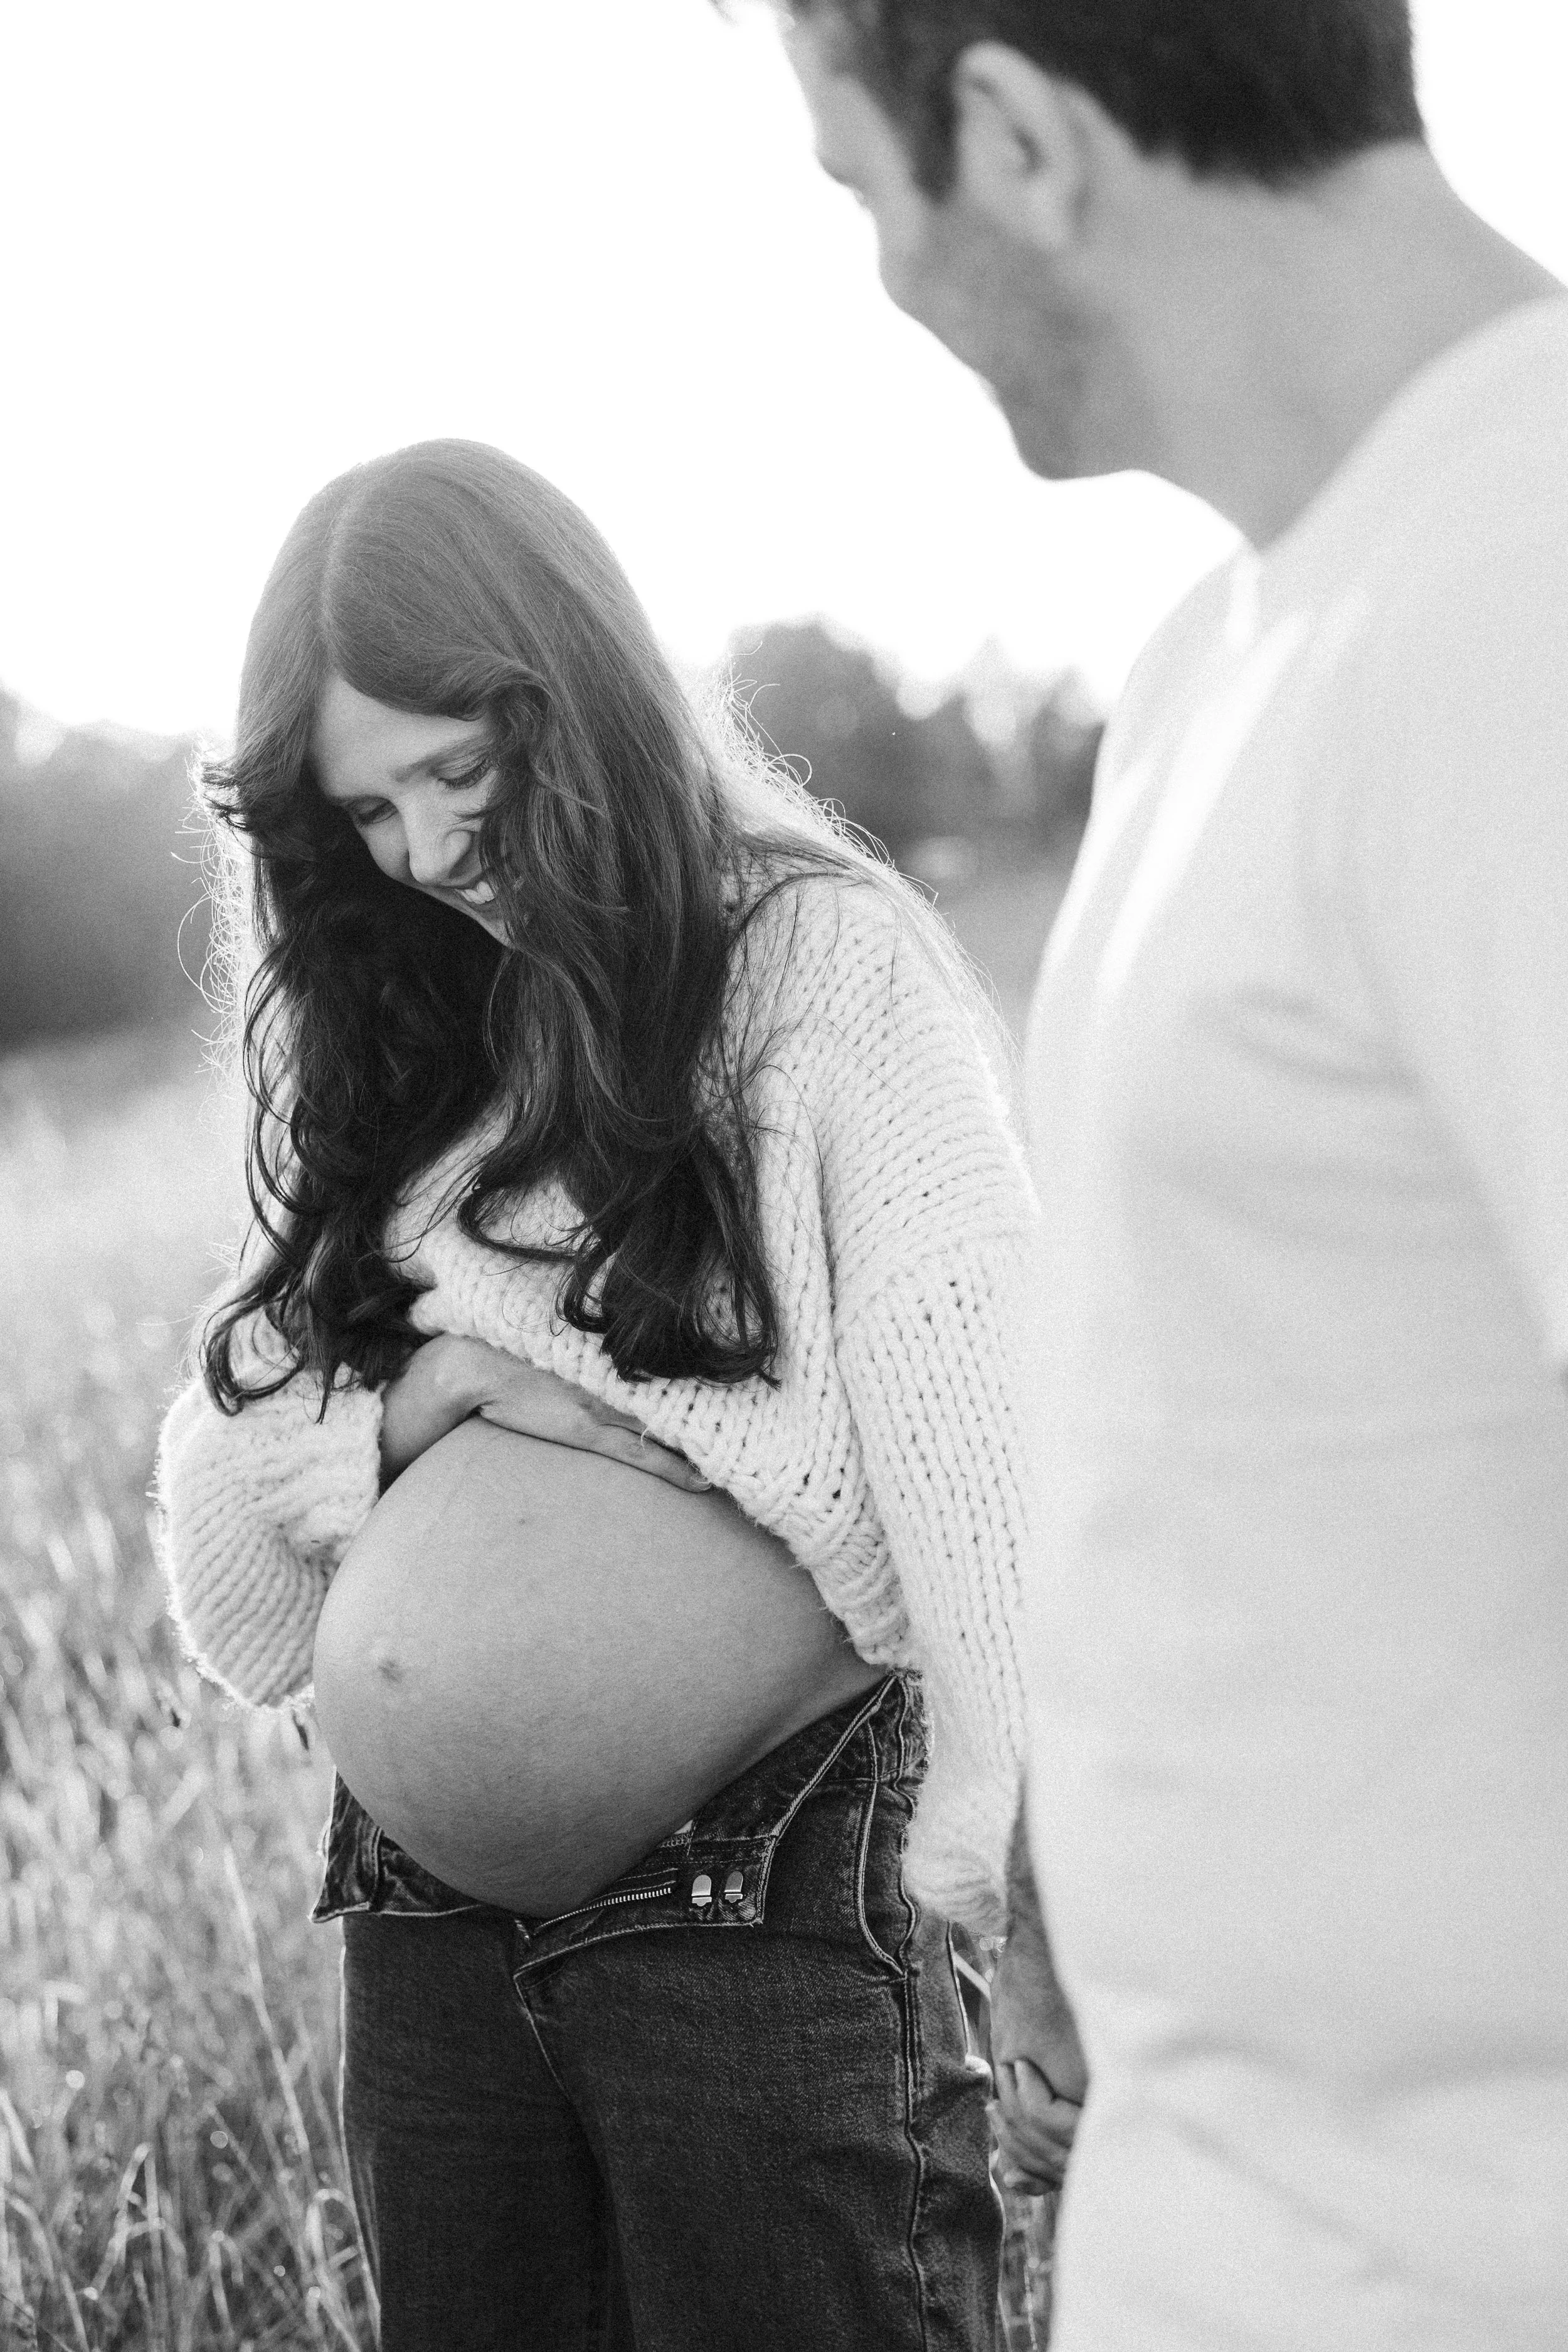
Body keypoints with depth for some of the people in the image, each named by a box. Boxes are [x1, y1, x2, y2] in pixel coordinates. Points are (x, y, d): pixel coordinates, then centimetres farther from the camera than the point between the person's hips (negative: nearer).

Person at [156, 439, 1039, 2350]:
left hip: (762, 1889, -5)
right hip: (432, 1917, 5)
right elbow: (223, 1492, 8)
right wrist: (429, 1400, -10)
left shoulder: (828, 965, -5)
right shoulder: (390, 1048, 12)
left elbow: (979, 1439, -10)